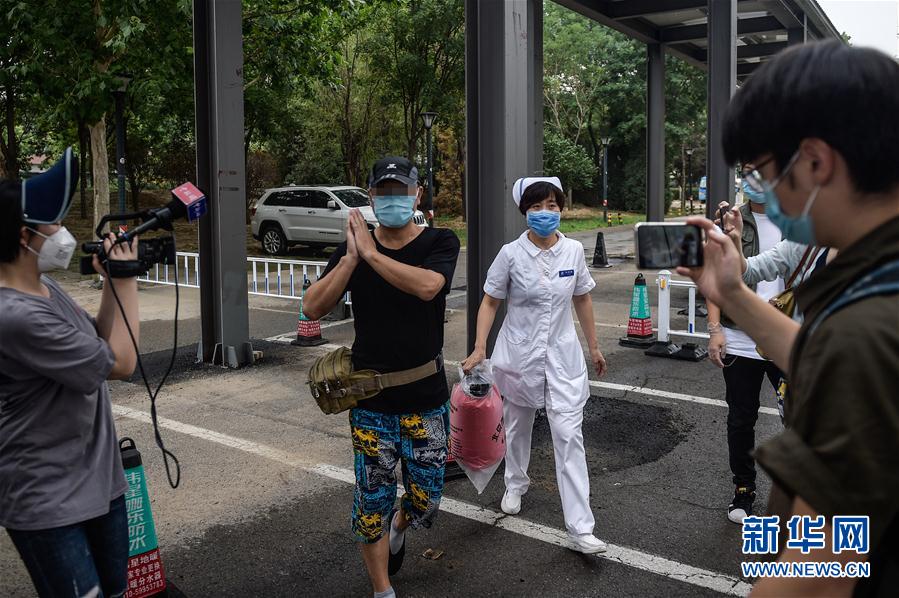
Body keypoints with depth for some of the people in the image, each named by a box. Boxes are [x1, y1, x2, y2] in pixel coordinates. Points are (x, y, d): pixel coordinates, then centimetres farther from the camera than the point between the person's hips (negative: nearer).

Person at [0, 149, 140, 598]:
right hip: (46, 500, -9)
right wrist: (126, 282, -9)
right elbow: (120, 363, -19)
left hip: (98, 479, 9)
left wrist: (112, 283, 0)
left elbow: (99, 344, 13)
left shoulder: (46, 288, 3)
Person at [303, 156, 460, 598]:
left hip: (426, 398, -1)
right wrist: (352, 257, -20)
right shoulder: (353, 246, 1)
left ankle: (399, 526, 47)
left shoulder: (440, 242, -5)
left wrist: (371, 254, -21)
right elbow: (313, 308, -10)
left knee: (426, 502, 11)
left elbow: (427, 285, -27)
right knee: (372, 502, 7)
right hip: (370, 399, 1)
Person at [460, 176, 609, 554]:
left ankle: (580, 528, -2)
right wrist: (479, 348, -13)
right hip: (519, 354, 0)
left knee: (569, 436, -5)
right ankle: (515, 485, 46)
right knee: (517, 426, 18)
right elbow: (490, 302, -3)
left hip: (562, 354, 1)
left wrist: (594, 347, 14)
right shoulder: (511, 254, -10)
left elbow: (582, 300, 9)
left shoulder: (574, 250, -3)